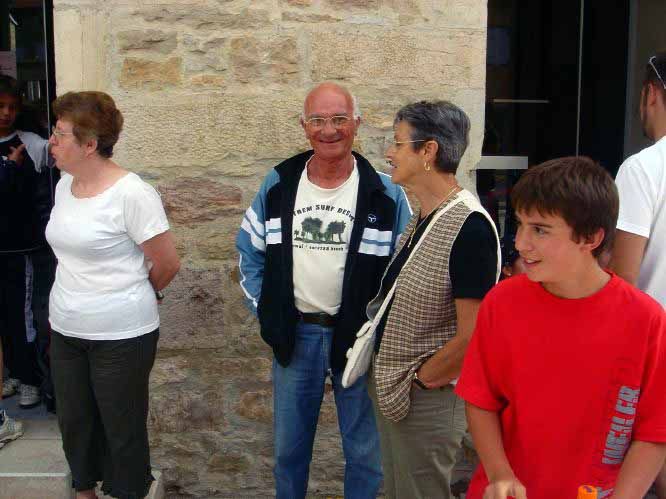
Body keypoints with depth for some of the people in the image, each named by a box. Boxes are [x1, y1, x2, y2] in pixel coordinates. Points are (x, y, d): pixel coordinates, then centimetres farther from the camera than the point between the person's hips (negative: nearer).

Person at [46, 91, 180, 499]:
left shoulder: (132, 194, -20)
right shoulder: (65, 185, 4)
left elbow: (168, 264, -14)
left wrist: (137, 295, 3)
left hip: (121, 335, -7)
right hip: (65, 329, 7)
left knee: (122, 428, 10)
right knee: (74, 420, 20)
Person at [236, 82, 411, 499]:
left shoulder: (386, 194, -7)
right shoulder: (278, 185, 0)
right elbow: (250, 251, 10)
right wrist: (263, 308, 3)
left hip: (359, 337, -2)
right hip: (294, 335, 3)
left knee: (365, 452, 12)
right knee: (290, 447, 19)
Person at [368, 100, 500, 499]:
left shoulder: (469, 226, -23)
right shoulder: (422, 219, 5)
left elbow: (473, 338, -26)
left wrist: (420, 379, -12)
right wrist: (387, 376, 11)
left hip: (426, 401, -8)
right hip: (392, 390, 9)